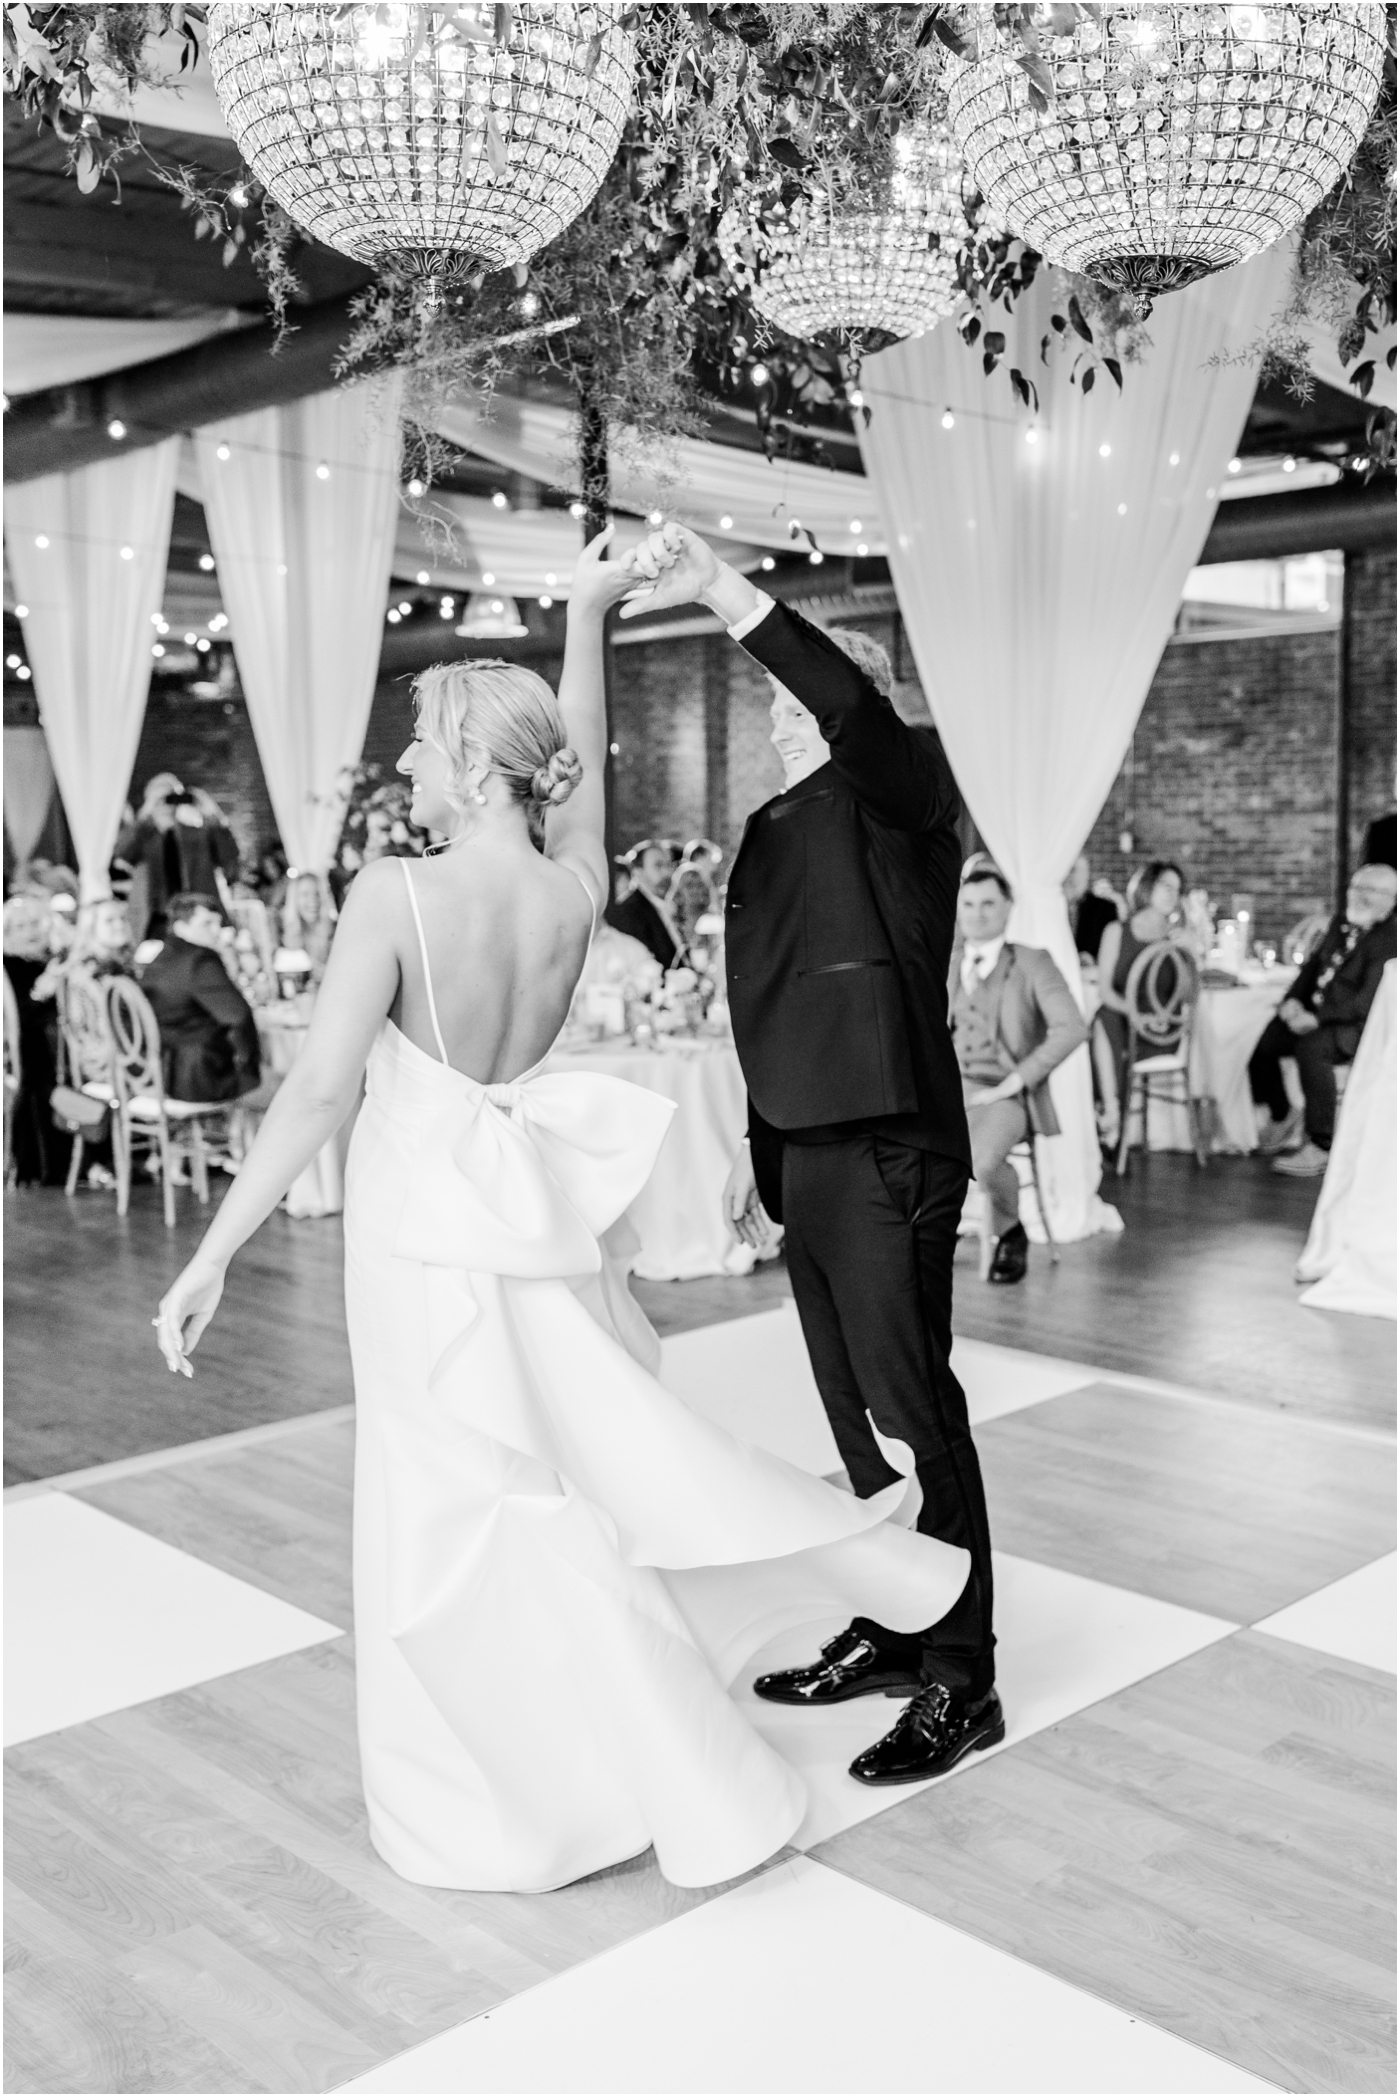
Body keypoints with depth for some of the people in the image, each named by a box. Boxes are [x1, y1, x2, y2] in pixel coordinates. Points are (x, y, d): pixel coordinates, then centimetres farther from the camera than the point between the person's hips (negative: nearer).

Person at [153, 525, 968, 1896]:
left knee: (467, 1516, 9)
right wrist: (585, 614, 25)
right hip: (532, 1213, 5)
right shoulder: (576, 886, -4)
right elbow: (582, 758, 16)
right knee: (597, 1454, 20)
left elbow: (320, 1088, -20)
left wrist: (213, 1253, -15)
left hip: (426, 1234, -5)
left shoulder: (394, 895, -18)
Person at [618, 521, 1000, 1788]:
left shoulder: (907, 786, -6)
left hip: (892, 1157, -8)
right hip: (809, 1157, 8)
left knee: (913, 1411, -2)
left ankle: (961, 1683, 10)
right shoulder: (776, 827, 16)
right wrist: (759, 1147, 20)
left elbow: (851, 704, -30)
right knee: (854, 1411, 16)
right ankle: (890, 1633, 30)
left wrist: (722, 589, -32)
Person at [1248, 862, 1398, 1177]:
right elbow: (1314, 963, 16)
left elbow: (1368, 1001, -24)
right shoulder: (1343, 919, 9)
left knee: (1310, 1048, -36)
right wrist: (1294, 999, -2)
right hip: (1316, 1012, 8)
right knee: (1260, 1041, -7)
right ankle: (1281, 1116, 18)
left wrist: (1318, 1019, -28)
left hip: (1358, 1024, -8)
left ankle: (1321, 1147, -25)